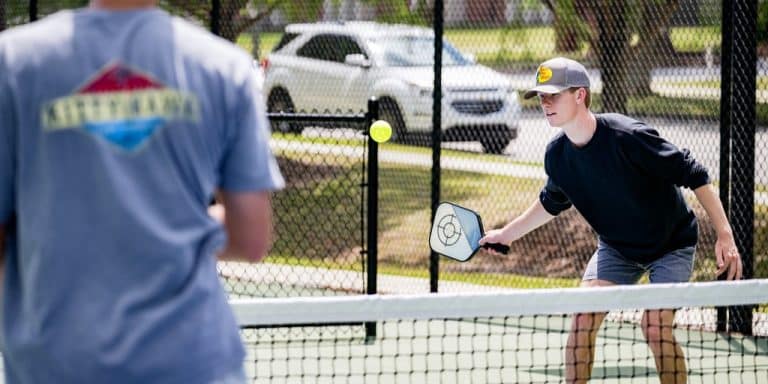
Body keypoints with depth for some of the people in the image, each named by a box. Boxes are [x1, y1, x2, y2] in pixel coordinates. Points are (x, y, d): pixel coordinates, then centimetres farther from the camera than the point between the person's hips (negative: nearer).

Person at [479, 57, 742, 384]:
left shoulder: (627, 136, -31)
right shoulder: (557, 155, -11)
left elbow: (694, 175, -25)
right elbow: (552, 202, 15)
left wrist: (725, 235, -28)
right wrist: (507, 233, 18)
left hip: (671, 244, -5)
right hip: (616, 247, 5)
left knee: (655, 327, -19)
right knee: (583, 318, -11)